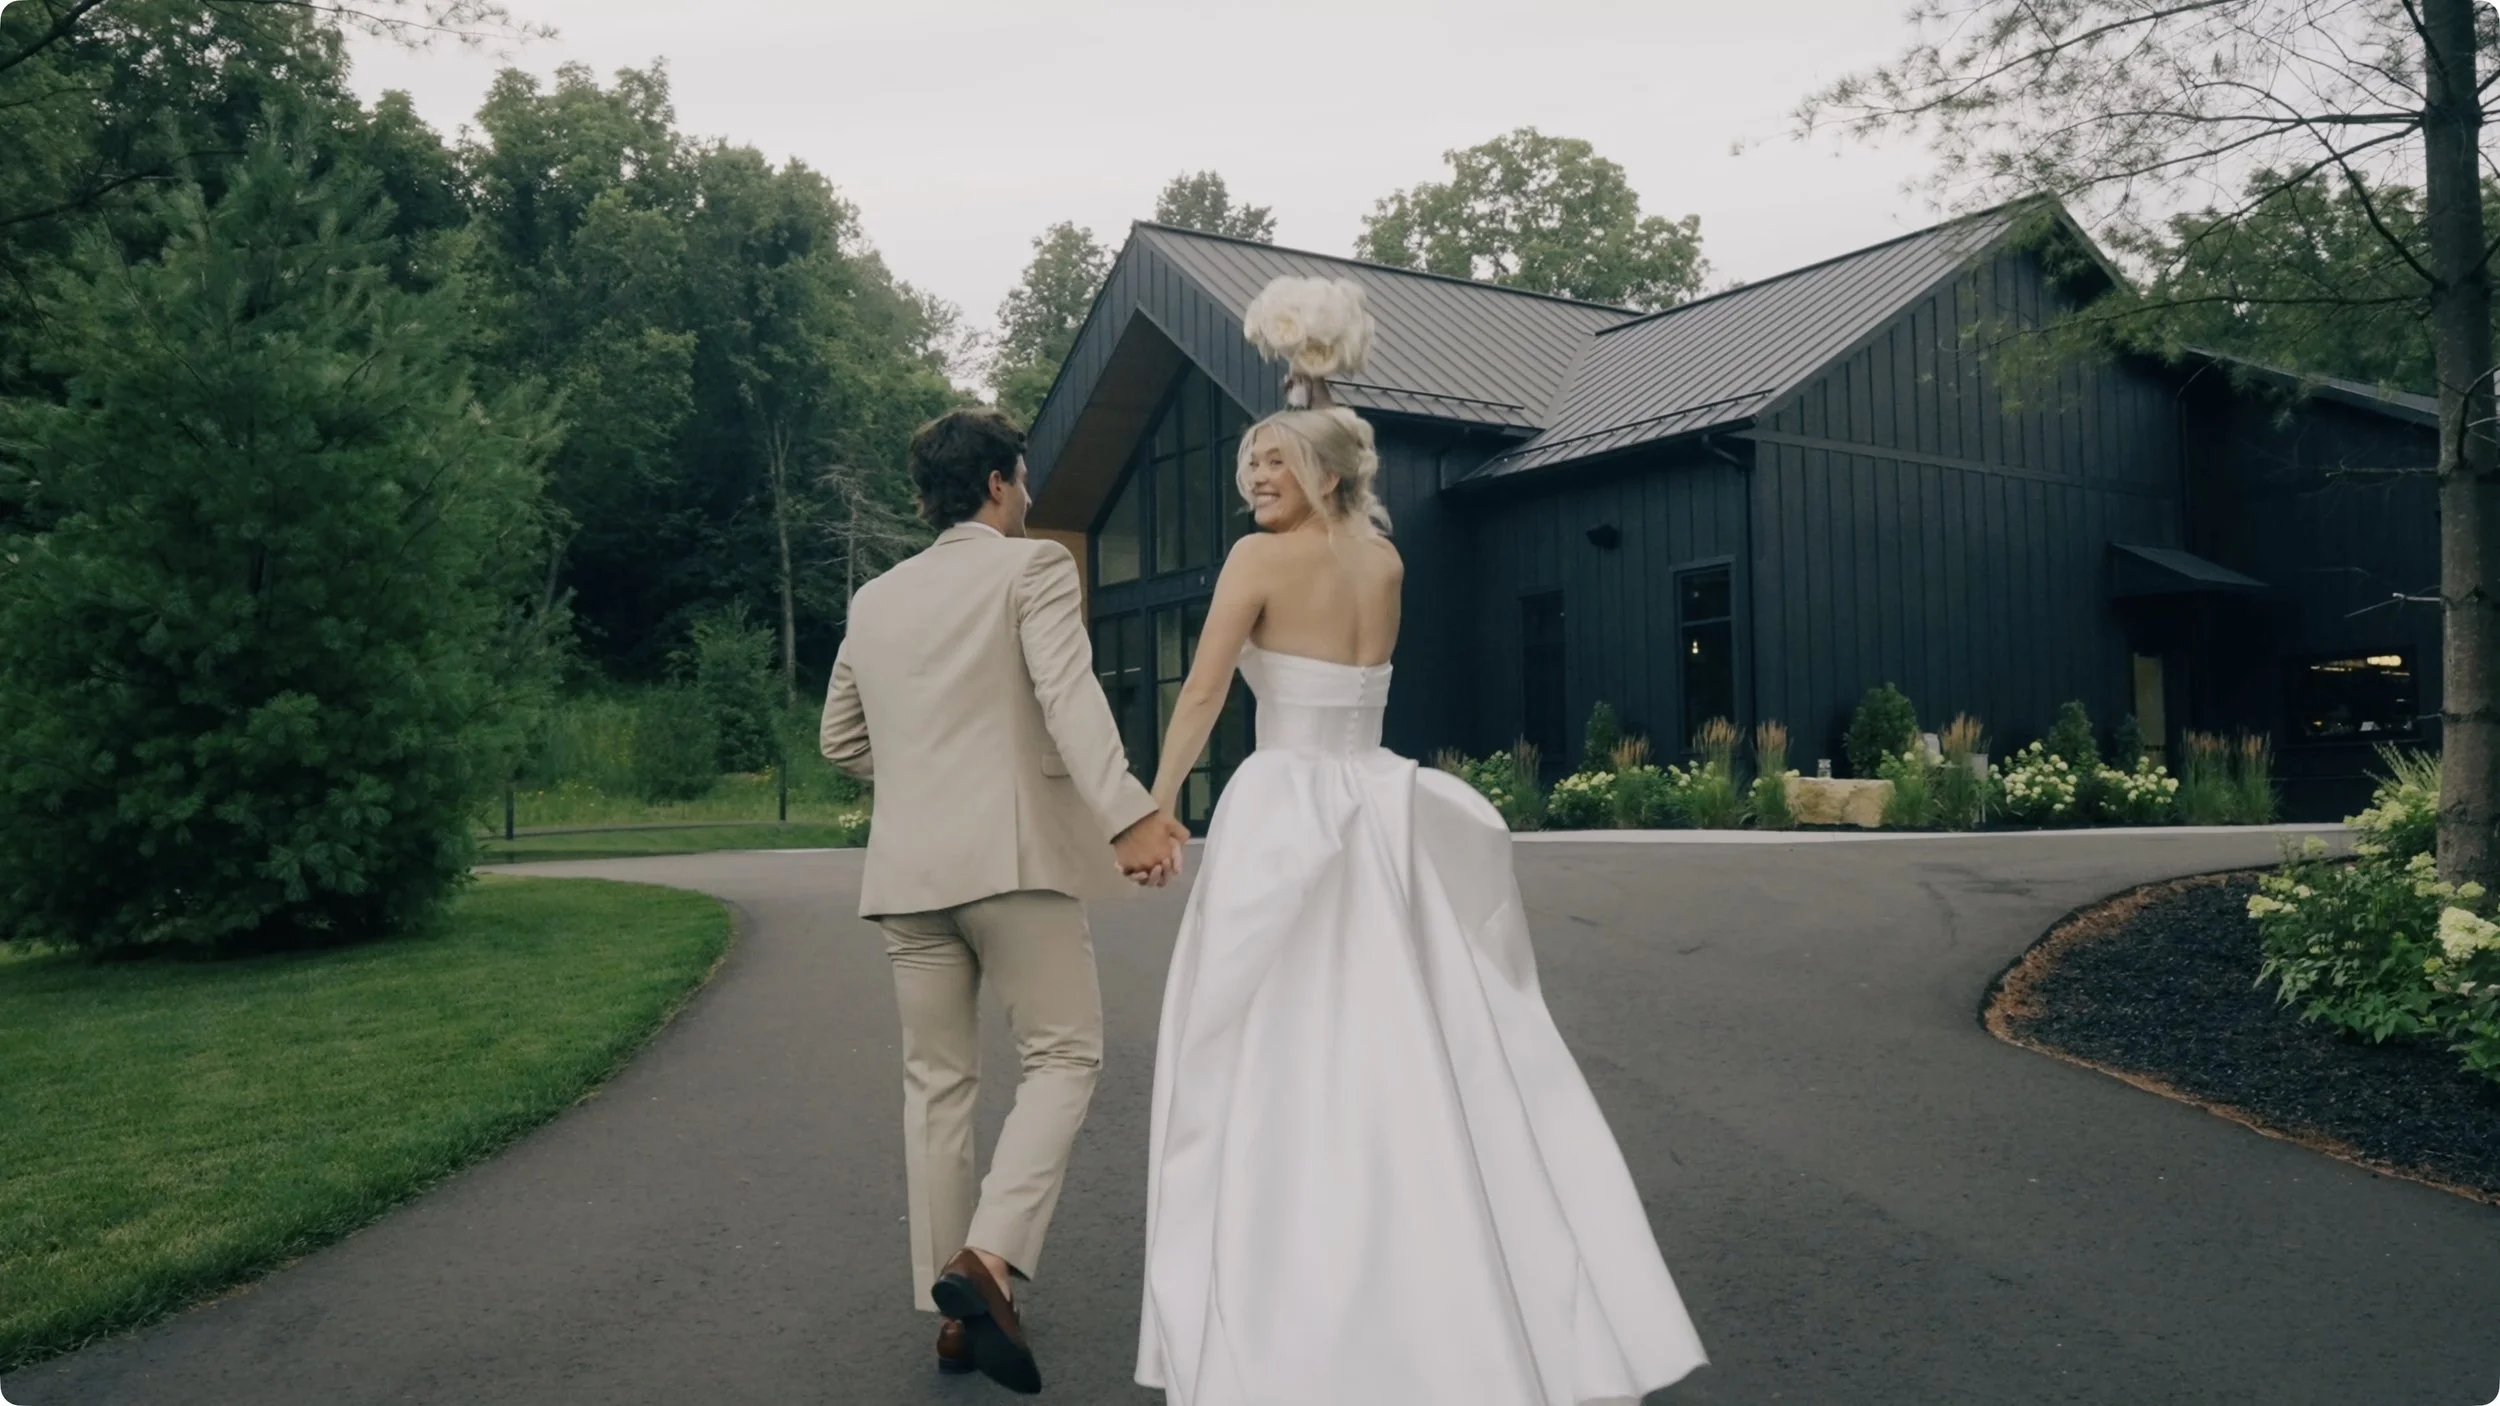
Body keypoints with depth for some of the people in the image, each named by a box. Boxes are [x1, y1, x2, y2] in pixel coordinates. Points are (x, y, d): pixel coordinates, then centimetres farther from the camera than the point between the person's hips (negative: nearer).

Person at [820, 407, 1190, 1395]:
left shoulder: (874, 600, 15)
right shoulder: (1034, 568, -2)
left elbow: (842, 740, 20)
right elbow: (1069, 696, -19)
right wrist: (1128, 814, -29)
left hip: (908, 867, 6)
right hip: (1013, 857, -5)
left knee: (936, 1081, 10)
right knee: (1063, 1057, 2)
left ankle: (952, 1308, 13)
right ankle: (988, 1257, -15)